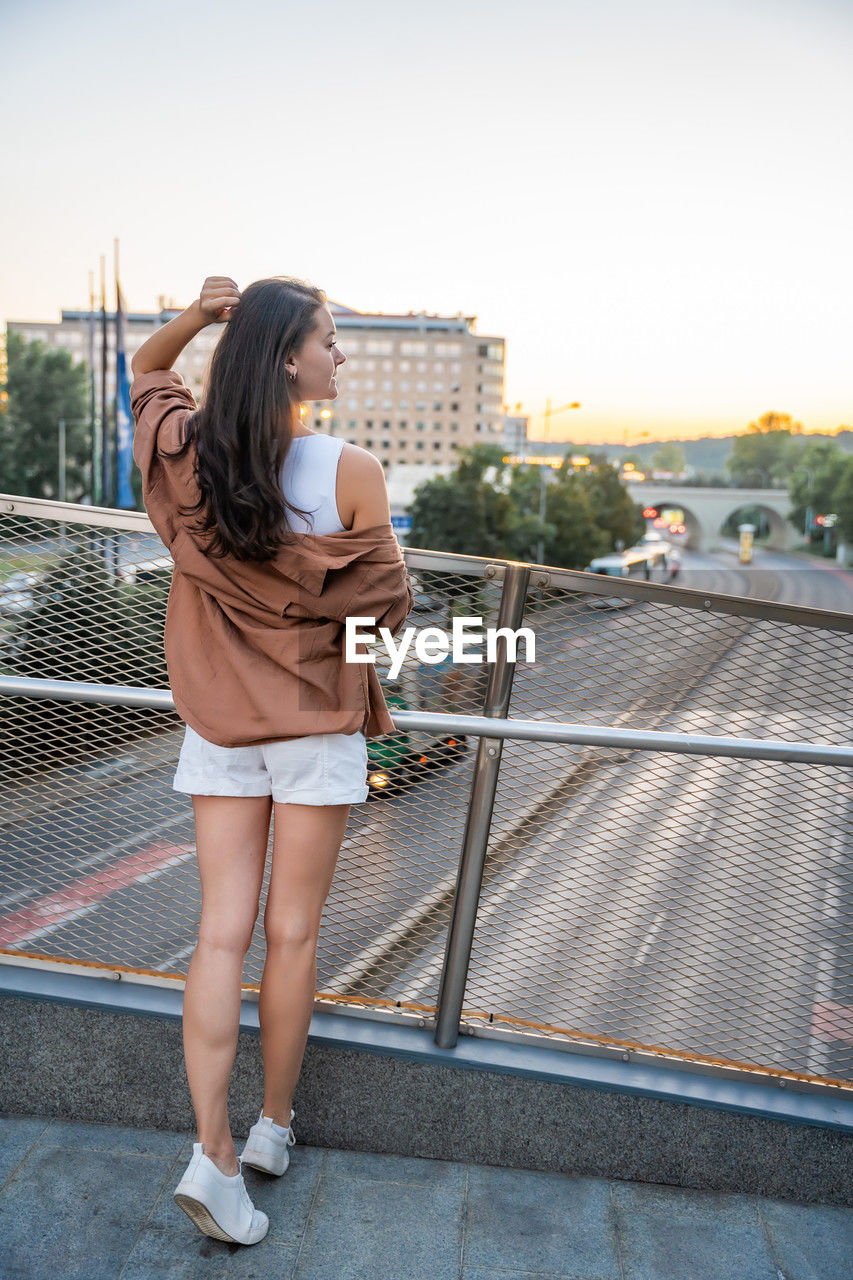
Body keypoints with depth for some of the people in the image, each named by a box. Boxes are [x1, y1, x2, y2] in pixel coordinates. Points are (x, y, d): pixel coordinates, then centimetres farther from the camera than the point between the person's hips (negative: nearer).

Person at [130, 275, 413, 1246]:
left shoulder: (184, 454, -4)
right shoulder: (350, 473, -17)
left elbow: (145, 371, 18)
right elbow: (382, 606, -8)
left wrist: (192, 315, 0)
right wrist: (375, 695, 12)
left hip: (218, 722, 4)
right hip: (317, 722, -3)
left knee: (222, 933, 9)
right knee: (292, 933, 11)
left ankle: (212, 1153, 9)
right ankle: (273, 1127, 29)